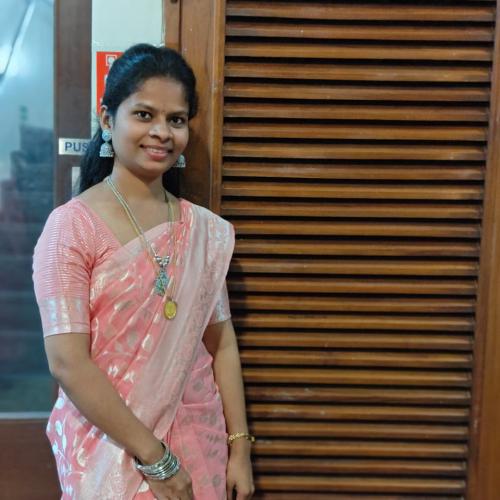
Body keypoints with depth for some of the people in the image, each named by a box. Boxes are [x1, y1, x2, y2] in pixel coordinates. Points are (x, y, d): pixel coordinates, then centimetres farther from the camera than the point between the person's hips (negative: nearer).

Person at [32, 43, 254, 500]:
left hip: (200, 446, 4)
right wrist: (154, 457, -15)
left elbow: (221, 344, 4)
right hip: (110, 450, -4)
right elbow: (67, 362, -17)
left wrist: (239, 448, 2)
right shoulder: (72, 226, -13)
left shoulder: (205, 229, 0)